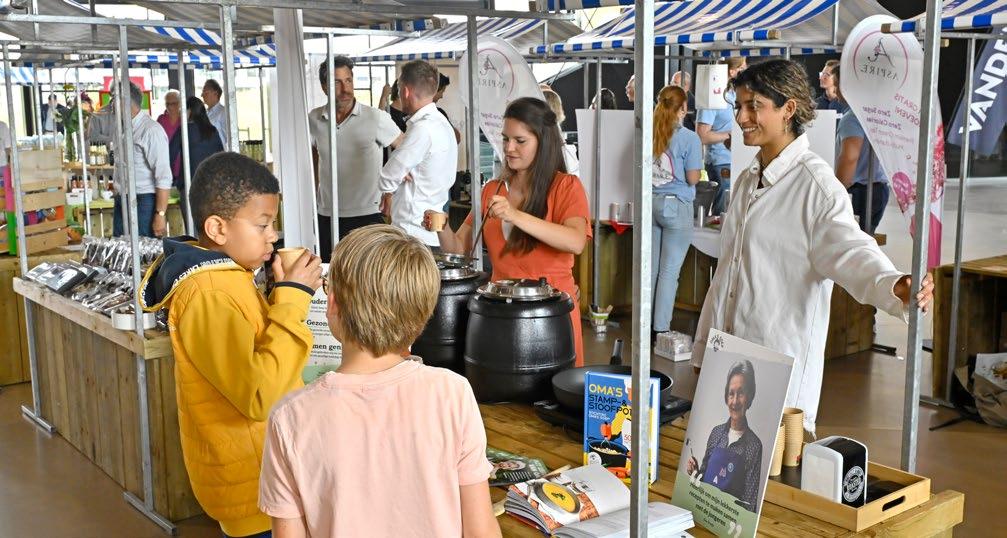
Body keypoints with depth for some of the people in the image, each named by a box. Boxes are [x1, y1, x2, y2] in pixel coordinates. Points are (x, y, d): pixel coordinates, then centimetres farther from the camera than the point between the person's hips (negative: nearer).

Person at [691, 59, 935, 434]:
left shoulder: (815, 183, -11)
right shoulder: (748, 180, 14)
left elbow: (848, 249, -24)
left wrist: (895, 286, -45)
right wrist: (703, 350, 20)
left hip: (782, 359, -8)